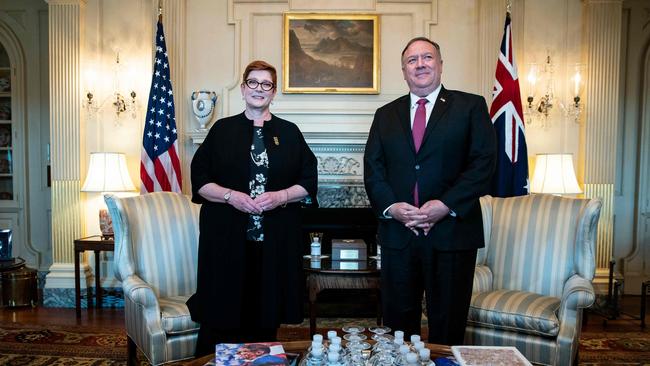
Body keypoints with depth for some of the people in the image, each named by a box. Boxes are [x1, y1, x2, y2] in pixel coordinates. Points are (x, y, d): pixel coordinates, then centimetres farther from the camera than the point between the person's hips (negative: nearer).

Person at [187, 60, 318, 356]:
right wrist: (230, 196, -13)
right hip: (227, 238, 0)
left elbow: (309, 182, 7)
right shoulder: (222, 129, 8)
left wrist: (280, 196, -11)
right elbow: (199, 180, 4)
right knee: (222, 314, 1)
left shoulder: (289, 132, 9)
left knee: (265, 316, 6)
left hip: (276, 240, 1)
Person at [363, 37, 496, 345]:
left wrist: (447, 205, -16)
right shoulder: (385, 115, 13)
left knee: (448, 324, 9)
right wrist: (390, 206, -10)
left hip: (451, 232, -2)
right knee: (398, 320, 12)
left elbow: (483, 163, -6)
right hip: (397, 234, 3)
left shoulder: (471, 107, 3)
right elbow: (373, 169, 7)